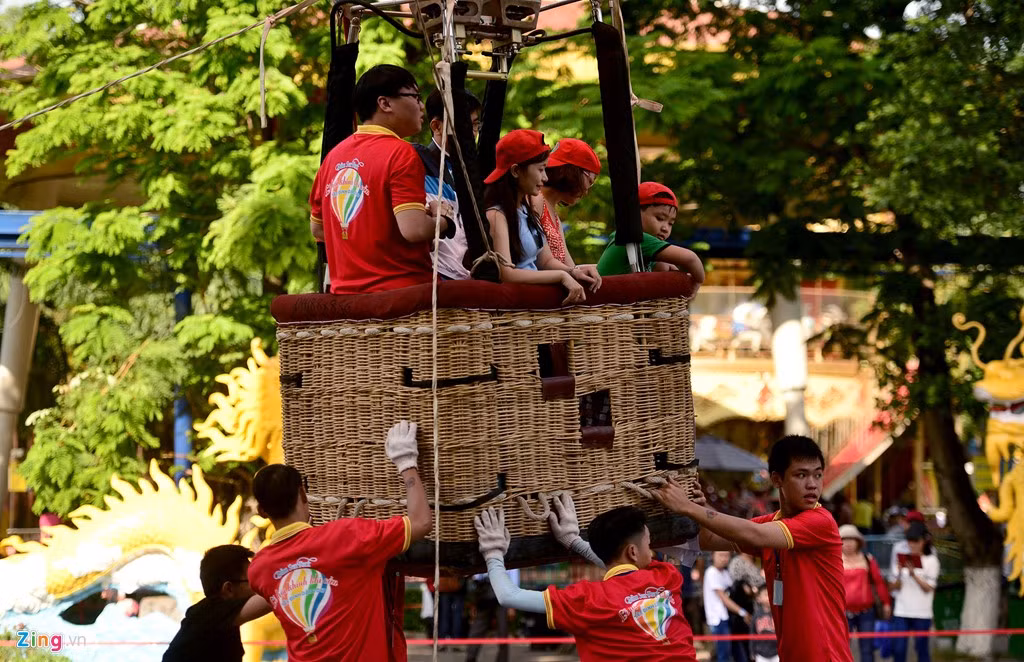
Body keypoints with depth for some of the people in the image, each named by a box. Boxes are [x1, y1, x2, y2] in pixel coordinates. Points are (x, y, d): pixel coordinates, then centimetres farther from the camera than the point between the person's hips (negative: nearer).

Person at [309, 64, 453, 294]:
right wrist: (442, 219, -2)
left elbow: (317, 229, 20)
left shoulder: (334, 156, 11)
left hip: (344, 293, 7)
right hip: (400, 291, -7)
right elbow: (414, 229, -21)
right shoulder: (400, 154, -12)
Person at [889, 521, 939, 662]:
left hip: (922, 612, -3)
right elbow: (895, 587, 5)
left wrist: (913, 575, -18)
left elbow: (929, 588, -6)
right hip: (902, 612, 3)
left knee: (921, 648, 4)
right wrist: (899, 574, -14)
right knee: (898, 649, -1)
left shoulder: (931, 560, -1)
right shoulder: (902, 559, 7)